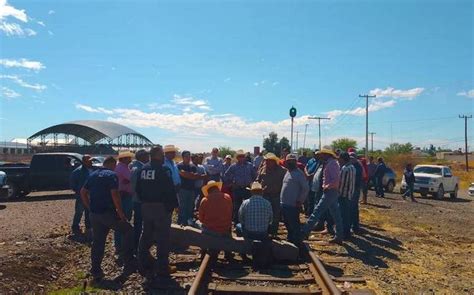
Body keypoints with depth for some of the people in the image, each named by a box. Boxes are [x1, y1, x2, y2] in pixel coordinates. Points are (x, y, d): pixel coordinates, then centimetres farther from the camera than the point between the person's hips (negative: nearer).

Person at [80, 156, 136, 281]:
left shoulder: (93, 175, 14)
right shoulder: (112, 175, -9)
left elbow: (83, 192, 15)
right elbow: (114, 194, -20)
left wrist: (90, 208, 16)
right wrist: (121, 213, -14)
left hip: (94, 214, 7)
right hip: (107, 213, -7)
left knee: (97, 242, 14)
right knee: (128, 231, 7)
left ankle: (96, 271, 19)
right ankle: (129, 264, 6)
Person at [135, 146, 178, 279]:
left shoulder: (143, 169, 6)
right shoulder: (164, 170, -15)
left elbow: (138, 188, 12)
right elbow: (170, 190, -17)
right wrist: (174, 204, -7)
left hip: (145, 206, 7)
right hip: (161, 207, -7)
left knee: (146, 235, 17)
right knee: (163, 238, 2)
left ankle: (144, 264, 25)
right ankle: (162, 267, 7)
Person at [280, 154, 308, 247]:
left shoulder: (299, 173, -12)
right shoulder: (287, 172, 15)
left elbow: (305, 188, -15)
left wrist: (300, 201, -15)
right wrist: (282, 200, 15)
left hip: (293, 205, -9)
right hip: (284, 204, 9)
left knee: (294, 226, -2)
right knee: (288, 224, 19)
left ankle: (297, 244, 9)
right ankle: (290, 240, 34)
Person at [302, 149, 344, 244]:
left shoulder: (332, 163, -14)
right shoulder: (330, 163, 16)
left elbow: (335, 180, -23)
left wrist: (326, 187, -16)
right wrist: (325, 186, 10)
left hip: (330, 192, -10)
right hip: (332, 192, 10)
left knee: (317, 211, -10)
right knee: (336, 214, 12)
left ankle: (305, 232, -9)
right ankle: (339, 236, 19)